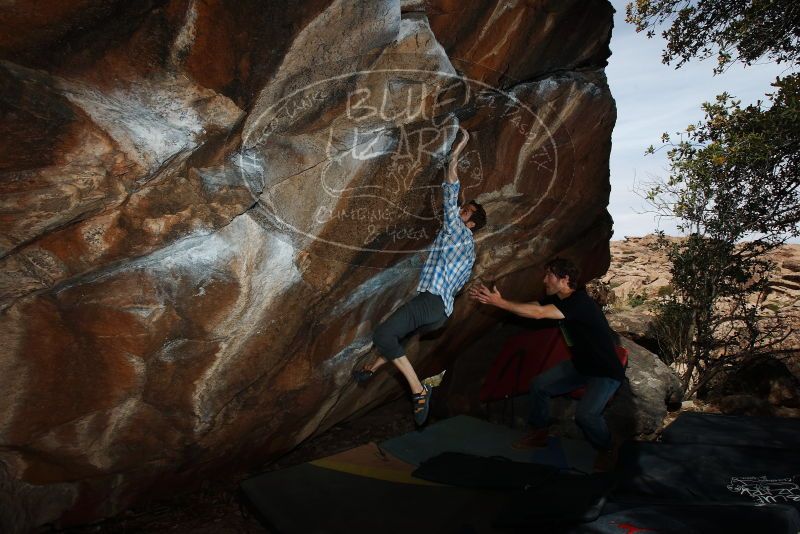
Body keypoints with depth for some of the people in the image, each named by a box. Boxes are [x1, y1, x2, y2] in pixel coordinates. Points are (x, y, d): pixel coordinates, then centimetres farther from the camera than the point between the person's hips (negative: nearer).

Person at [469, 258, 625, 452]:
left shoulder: (580, 302, -29)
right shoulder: (558, 300, -1)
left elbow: (538, 313, -38)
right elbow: (528, 306, -7)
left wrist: (500, 303, -36)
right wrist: (489, 298, -17)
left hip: (606, 371, -8)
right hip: (580, 364, 8)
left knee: (585, 414, -26)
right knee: (539, 385, -1)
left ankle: (606, 452, 4)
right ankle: (538, 434, 17)